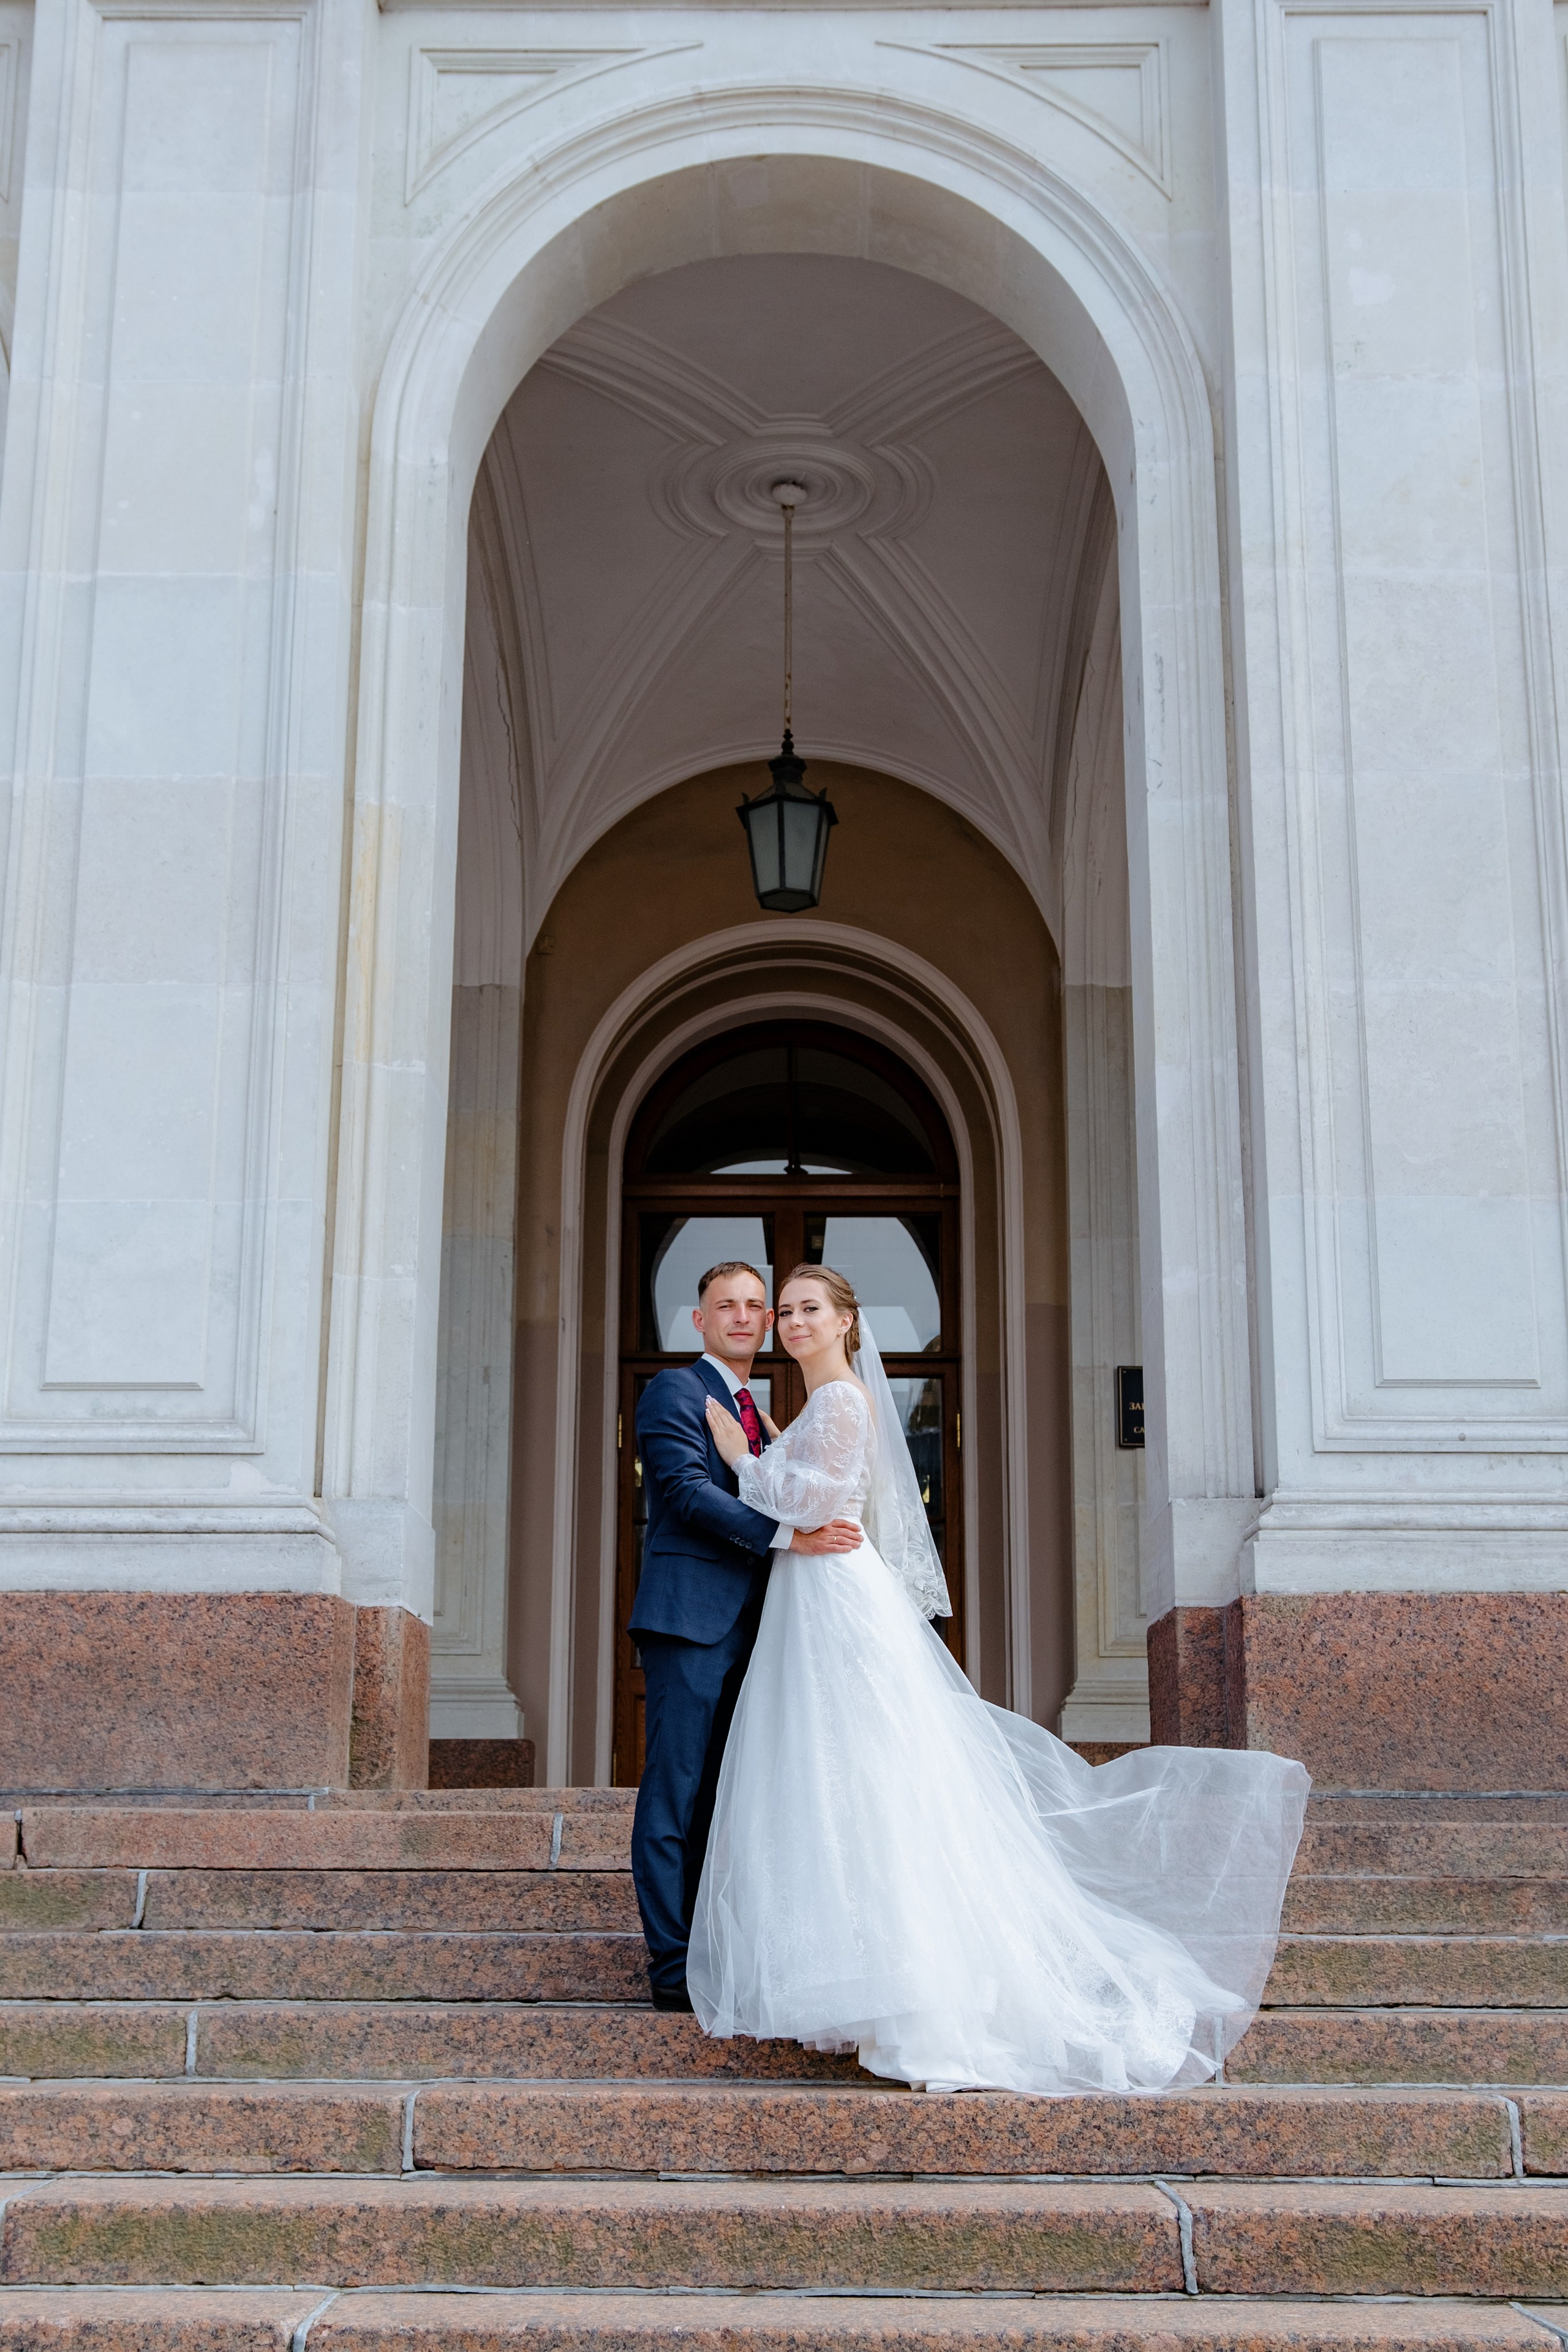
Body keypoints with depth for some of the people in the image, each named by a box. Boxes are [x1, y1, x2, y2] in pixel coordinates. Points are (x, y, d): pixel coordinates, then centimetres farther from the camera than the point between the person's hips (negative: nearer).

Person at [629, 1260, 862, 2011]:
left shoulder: (751, 1413, 24)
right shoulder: (675, 1390, -2)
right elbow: (689, 1491, -15)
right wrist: (791, 1536, -21)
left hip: (741, 1624, 8)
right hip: (690, 1616, -8)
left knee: (717, 1798, 10)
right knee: (676, 1794, -7)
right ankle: (673, 1966, -5)